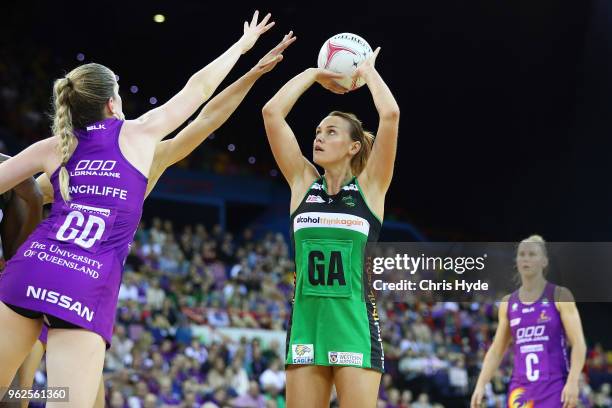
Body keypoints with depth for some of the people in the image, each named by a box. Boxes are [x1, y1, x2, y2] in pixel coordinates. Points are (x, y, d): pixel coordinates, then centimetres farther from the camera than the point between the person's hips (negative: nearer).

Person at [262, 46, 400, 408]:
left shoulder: (369, 186, 2)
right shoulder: (303, 182, 10)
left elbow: (390, 114, -9)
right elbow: (272, 112, 4)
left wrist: (368, 71, 6)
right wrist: (314, 74, 12)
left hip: (354, 325, -3)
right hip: (305, 323, 3)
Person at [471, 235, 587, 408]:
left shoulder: (560, 296, -2)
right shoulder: (508, 303, 11)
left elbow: (578, 344, -8)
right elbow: (496, 350, 14)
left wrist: (573, 382, -21)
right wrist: (480, 385, 3)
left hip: (554, 388, -4)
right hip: (520, 388, 4)